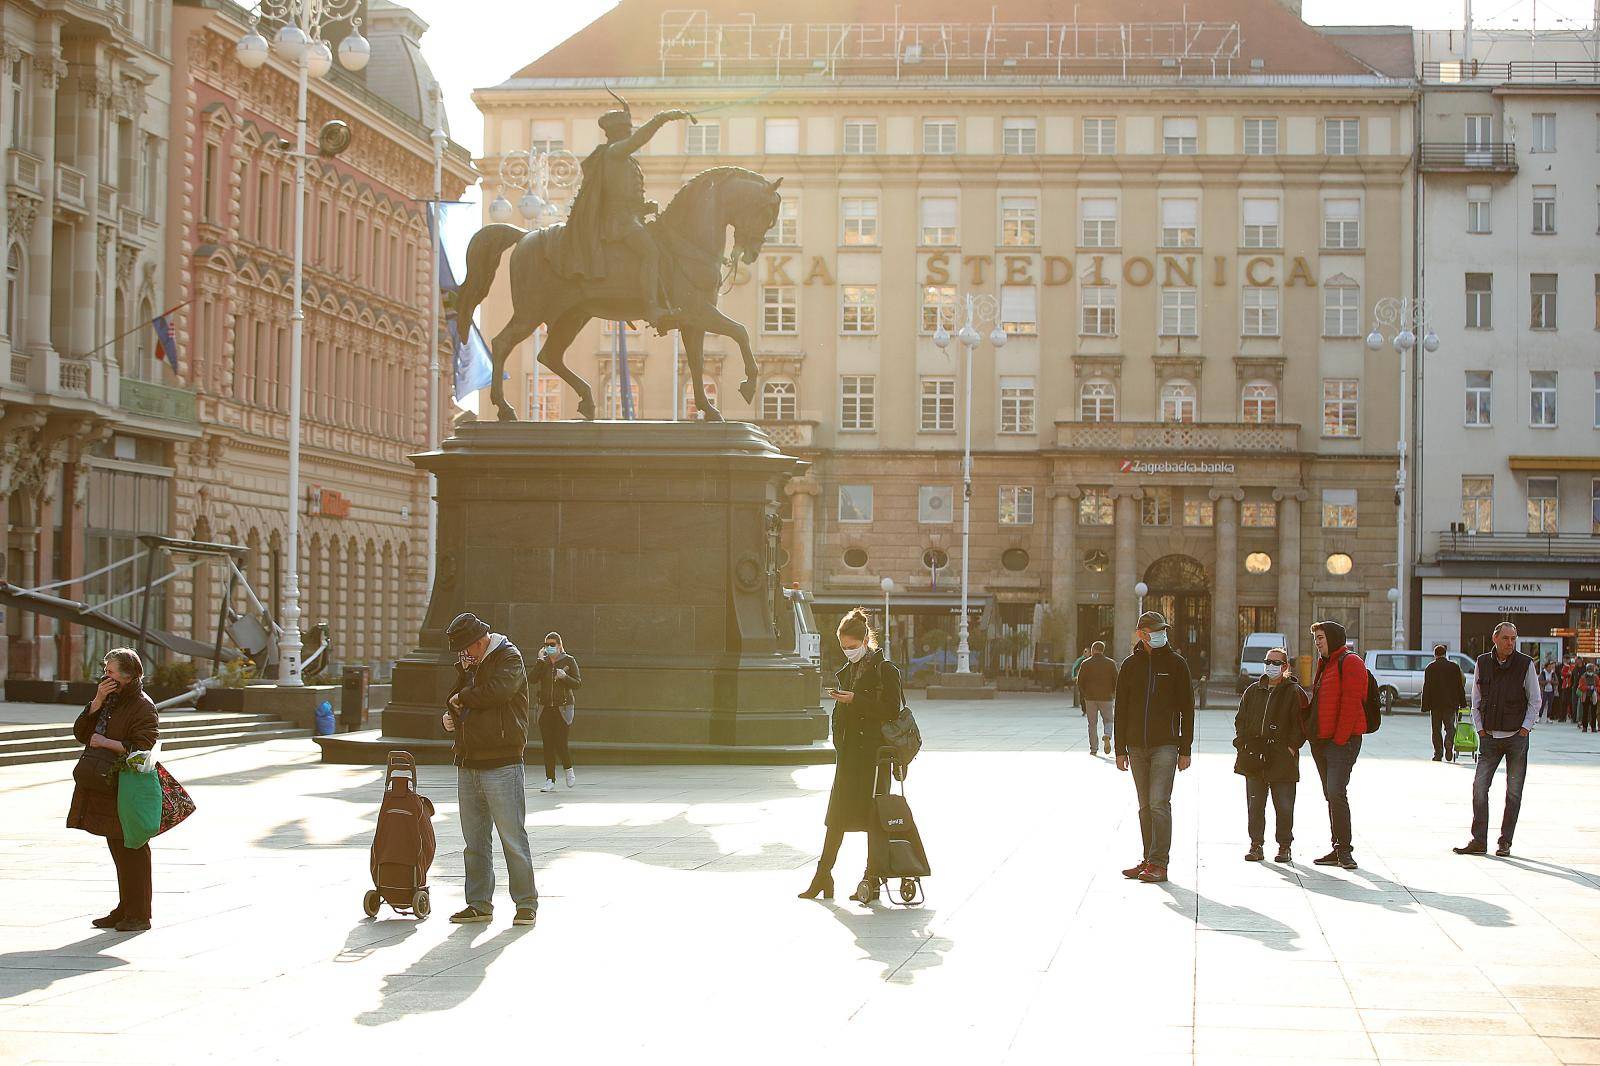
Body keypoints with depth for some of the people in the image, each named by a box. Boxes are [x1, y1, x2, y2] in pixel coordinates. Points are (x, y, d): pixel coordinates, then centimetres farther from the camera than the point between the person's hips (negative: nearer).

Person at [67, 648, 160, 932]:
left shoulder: (143, 707, -12)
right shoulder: (108, 701, 14)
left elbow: (142, 747, -21)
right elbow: (80, 733, 7)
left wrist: (106, 743, -18)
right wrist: (97, 703, -5)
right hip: (106, 789, 8)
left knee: (133, 852, -4)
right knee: (118, 852, 14)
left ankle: (139, 915, 2)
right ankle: (125, 910, 22)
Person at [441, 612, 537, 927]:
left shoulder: (509, 658, -5)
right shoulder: (468, 664, 17)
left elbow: (498, 690, -23)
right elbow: (456, 698, 26)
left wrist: (463, 697, -7)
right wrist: (451, 716, 3)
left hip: (501, 766, -8)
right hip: (468, 764, 8)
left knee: (513, 838, -5)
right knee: (474, 841, 10)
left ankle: (526, 904, 2)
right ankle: (479, 904, 16)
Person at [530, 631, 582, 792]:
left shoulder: (569, 661, 1)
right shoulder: (542, 662, 8)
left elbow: (578, 683, -3)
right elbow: (531, 680, -6)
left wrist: (565, 677, -20)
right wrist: (540, 661, -10)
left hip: (563, 709, -3)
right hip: (545, 709, 3)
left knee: (560, 743, -11)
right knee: (547, 744, 0)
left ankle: (569, 771, 17)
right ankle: (550, 781, 5)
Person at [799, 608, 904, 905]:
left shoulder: (886, 670, -6)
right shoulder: (847, 671, 16)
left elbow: (892, 710, -15)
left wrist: (856, 700, -19)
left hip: (874, 753, -7)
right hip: (848, 753, 7)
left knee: (875, 817, -1)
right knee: (837, 816, 5)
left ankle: (872, 880, 4)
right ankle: (823, 876, 8)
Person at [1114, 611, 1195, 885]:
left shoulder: (1176, 664, 2)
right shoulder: (1130, 665, 8)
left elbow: (1187, 708, 2)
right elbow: (1120, 709, 11)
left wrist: (1185, 749, -3)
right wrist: (1120, 749, 6)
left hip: (1165, 745, -3)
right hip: (1137, 746, 4)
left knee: (1159, 803, -12)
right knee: (1145, 806, 8)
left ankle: (1159, 864, -11)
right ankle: (1149, 860, 14)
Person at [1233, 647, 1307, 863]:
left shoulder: (1294, 692, 1)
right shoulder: (1253, 691, 15)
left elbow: (1301, 723, -3)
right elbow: (1241, 719, 19)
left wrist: (1292, 746, -11)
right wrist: (1242, 742, 6)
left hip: (1282, 758, -4)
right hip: (1254, 758, 4)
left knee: (1284, 806, 0)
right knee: (1254, 805, 5)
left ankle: (1285, 846, 11)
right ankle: (1256, 845, 12)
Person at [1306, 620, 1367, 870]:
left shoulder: (1349, 662, -9)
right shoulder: (1325, 664, 21)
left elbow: (1351, 702, -17)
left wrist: (1340, 737, -19)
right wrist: (1312, 733, 16)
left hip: (1342, 740, -10)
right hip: (1322, 741, 10)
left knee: (1336, 793, -17)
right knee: (1331, 795, 9)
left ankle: (1345, 850, -14)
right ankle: (1339, 850, 13)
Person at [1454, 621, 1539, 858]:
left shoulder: (1525, 665, -3)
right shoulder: (1482, 663, 4)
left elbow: (1535, 701, 2)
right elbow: (1476, 700, 11)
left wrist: (1525, 729, -5)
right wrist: (1480, 728, 3)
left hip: (1517, 737, -2)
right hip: (1489, 736, 2)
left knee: (1513, 791, 2)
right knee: (1479, 787, -5)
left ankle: (1505, 842, 10)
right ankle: (1478, 841, 1)